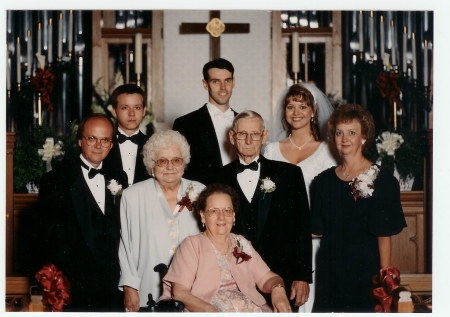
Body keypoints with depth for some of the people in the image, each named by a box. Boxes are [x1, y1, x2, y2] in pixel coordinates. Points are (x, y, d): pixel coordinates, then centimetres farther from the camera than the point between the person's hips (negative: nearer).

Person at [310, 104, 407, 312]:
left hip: (366, 271, -4)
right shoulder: (323, 181, 7)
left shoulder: (381, 180, -6)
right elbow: (316, 231, 12)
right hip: (330, 270, 4)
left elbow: (384, 235, -9)